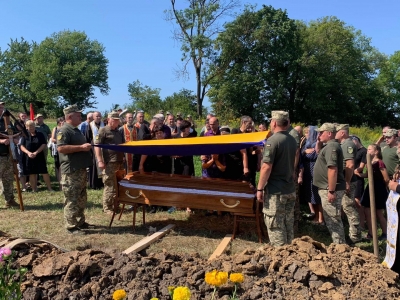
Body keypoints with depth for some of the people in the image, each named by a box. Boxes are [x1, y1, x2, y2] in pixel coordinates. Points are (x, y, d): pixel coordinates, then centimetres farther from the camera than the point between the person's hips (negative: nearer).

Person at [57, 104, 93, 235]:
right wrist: (81, 147, -24)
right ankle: (71, 226, 5)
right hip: (71, 171, -10)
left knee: (81, 198, 17)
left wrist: (86, 146, 15)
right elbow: (61, 148, -25)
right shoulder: (64, 130, -13)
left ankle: (80, 222, 28)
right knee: (72, 200, -3)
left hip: (80, 169, 10)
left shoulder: (76, 130, 19)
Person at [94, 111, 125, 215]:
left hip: (119, 162, 7)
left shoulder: (119, 132, 18)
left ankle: (115, 205, 23)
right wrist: (100, 161, -18)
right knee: (109, 185, -3)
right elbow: (96, 145, -11)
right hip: (109, 163, -7)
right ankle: (107, 207, 6)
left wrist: (123, 161, 20)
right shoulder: (103, 130, -4)